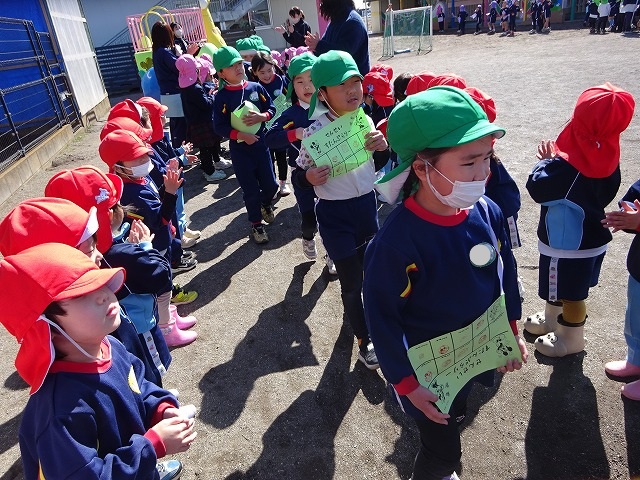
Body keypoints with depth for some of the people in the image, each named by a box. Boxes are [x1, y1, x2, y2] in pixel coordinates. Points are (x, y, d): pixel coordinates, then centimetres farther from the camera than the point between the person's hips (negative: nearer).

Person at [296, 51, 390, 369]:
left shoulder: (365, 120, -4)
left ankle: (355, 311, 54)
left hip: (367, 204, 6)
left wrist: (383, 148, -12)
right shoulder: (315, 131, -18)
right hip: (334, 213, -5)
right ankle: (363, 341, 29)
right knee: (351, 280, 7)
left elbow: (377, 166, 9)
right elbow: (301, 172, -7)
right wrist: (309, 177, -29)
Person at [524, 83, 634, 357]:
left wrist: (546, 161, -7)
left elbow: (537, 187, -26)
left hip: (568, 244, -9)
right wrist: (556, 159, -7)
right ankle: (551, 320, 47)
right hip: (592, 237, 9)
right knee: (558, 288, 27)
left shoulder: (570, 164, -31)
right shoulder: (608, 156, -3)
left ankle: (570, 340, 31)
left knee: (570, 294, 12)